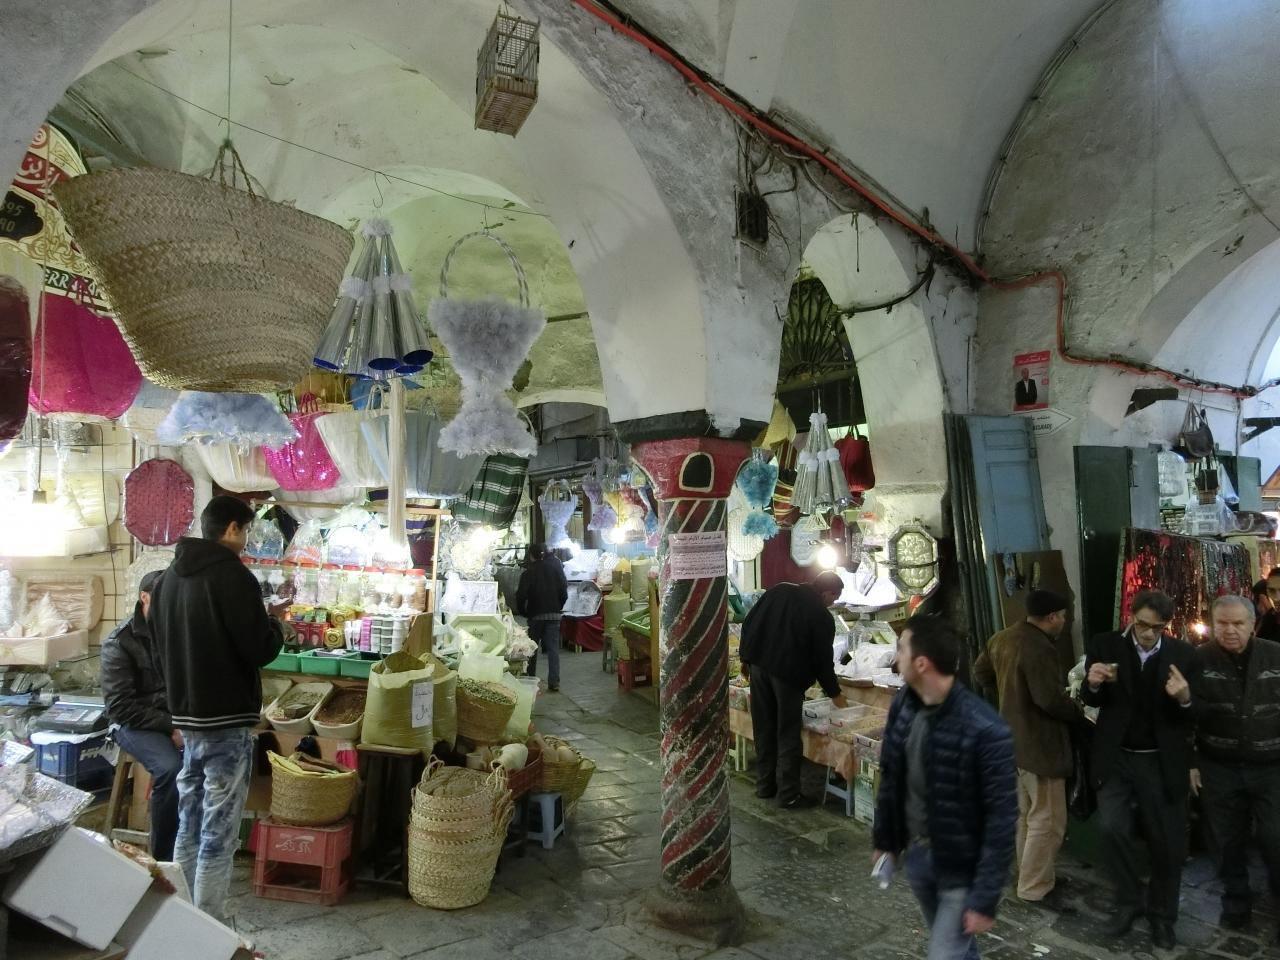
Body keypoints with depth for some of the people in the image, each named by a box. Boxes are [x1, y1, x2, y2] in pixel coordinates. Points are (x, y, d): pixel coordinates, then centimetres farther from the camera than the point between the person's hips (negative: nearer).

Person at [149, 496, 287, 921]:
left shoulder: (168, 577, 10)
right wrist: (275, 623, 1)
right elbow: (260, 649, -18)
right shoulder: (232, 575, -16)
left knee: (189, 826, 17)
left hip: (185, 714, 8)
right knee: (218, 834, -2)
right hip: (226, 719, -8)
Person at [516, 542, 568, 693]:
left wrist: (522, 612, 3)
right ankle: (554, 682, -7)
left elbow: (521, 595, -11)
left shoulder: (529, 572, -6)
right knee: (553, 648, 0)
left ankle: (530, 679, 19)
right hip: (554, 614, 1)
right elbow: (564, 592, 0)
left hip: (535, 614, -1)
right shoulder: (556, 567, 1)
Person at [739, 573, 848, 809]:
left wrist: (746, 657, 16)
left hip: (759, 665, 5)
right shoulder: (822, 616, -5)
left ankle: (764, 785, 24)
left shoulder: (778, 590, 8)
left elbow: (749, 623, 8)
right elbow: (823, 659, -1)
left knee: (764, 729, 14)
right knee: (788, 736, 3)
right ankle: (788, 795, 8)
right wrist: (835, 694, 13)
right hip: (788, 674, -5)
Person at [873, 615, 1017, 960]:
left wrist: (985, 898, -18)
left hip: (961, 868, -6)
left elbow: (1001, 818, -21)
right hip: (915, 854, 6)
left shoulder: (985, 730, -27)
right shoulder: (903, 706, -7)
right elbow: (891, 778, 6)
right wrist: (885, 839, 12)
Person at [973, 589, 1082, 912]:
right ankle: (1035, 888, 11)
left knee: (1026, 812, 21)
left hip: (1014, 739, 10)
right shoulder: (1040, 648, -26)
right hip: (1039, 744, -10)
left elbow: (981, 673, 16)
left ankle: (1029, 873, 34)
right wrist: (1080, 711, -10)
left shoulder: (1002, 638, 5)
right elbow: (1050, 700, -28)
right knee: (1047, 820, 2)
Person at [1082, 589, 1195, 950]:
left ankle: (1162, 915, 32)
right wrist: (1093, 683, -22)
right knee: (1112, 828, -14)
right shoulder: (1105, 645, -5)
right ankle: (1128, 900, 11)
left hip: (1162, 762, 1)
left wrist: (1185, 699, -28)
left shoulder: (1182, 654, -5)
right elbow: (1090, 700, 1)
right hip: (1116, 758, 0)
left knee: (1167, 841, 10)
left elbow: (1194, 715, -4)